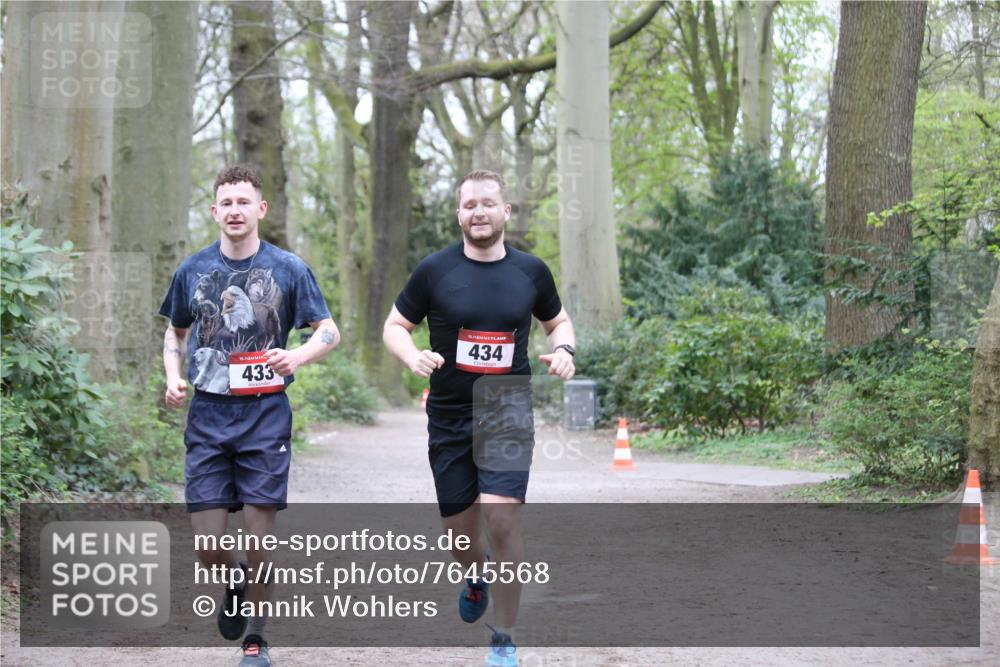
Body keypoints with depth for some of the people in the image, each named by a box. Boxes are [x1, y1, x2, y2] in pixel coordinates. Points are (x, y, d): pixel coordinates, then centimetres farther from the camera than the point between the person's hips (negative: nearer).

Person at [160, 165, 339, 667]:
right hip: (208, 417, 2)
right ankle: (234, 583, 32)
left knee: (259, 539, -2)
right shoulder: (193, 270, 7)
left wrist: (296, 358, -17)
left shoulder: (288, 269, 0)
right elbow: (175, 333, 21)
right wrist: (173, 377, 2)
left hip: (265, 416, -2)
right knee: (207, 543, -3)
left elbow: (329, 332, 4)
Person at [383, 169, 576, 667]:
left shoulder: (531, 271, 2)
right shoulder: (435, 270, -2)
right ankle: (477, 576, 49)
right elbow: (395, 326, 4)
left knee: (502, 517, -17)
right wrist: (413, 357, -17)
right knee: (459, 527, 10)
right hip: (449, 416, 1)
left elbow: (558, 321, 17)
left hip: (508, 414, -1)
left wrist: (563, 350, -5)